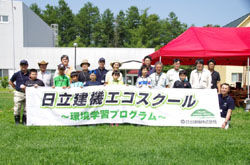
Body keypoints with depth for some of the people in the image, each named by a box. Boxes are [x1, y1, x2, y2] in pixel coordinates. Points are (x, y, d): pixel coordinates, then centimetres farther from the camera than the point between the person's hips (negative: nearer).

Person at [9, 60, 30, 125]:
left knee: (26, 109, 5)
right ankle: (17, 121, 12)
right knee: (17, 108, -1)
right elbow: (10, 82, 15)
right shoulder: (16, 74, 4)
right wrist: (16, 88, 7)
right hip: (18, 93, -1)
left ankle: (24, 121, 16)